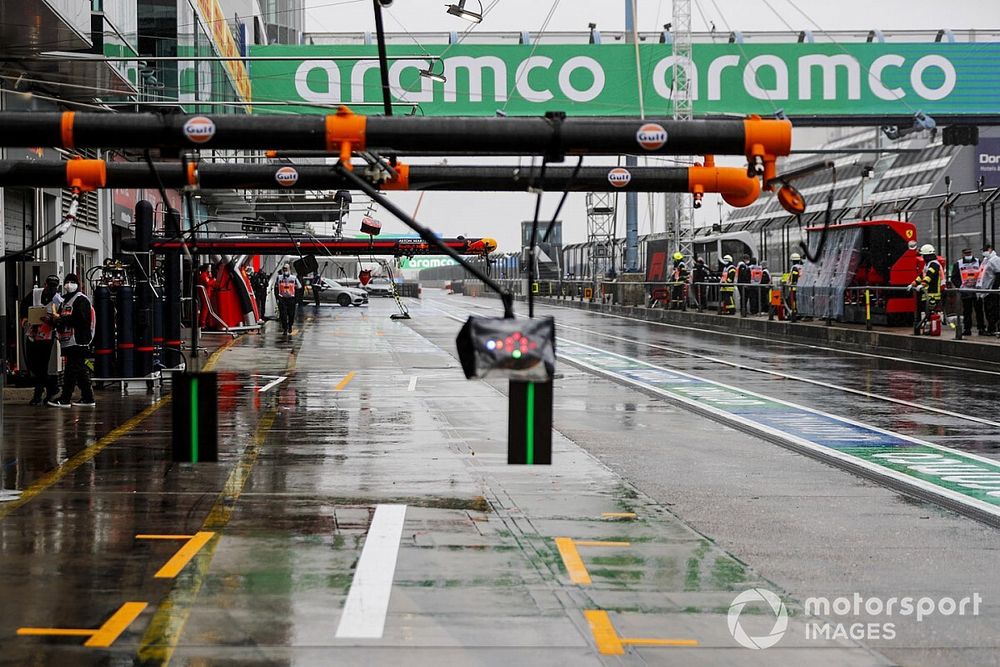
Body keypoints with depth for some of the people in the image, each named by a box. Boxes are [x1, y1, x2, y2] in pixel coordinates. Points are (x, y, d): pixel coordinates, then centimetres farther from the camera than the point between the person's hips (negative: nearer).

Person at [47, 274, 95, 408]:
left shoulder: (81, 300, -7)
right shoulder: (65, 301, 23)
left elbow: (80, 318, -21)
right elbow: (61, 321, 24)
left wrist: (60, 319, -18)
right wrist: (52, 319, 3)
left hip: (78, 341, -9)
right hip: (69, 342, 9)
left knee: (72, 370, -9)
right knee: (81, 371, 10)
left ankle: (65, 399, -9)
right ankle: (88, 399, 13)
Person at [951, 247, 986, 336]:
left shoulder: (978, 262, 7)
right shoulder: (958, 264, 6)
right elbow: (954, 278, 6)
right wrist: (959, 286, -6)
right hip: (965, 292, 0)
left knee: (979, 310, 1)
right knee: (966, 312, 2)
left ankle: (982, 329, 4)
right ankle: (967, 329, 7)